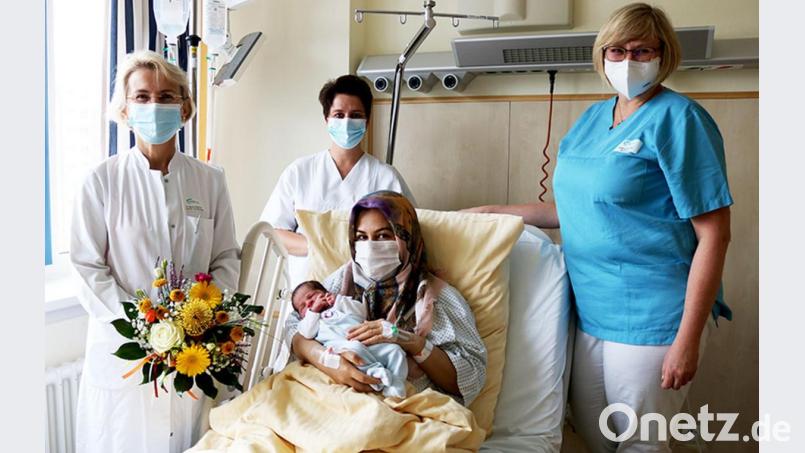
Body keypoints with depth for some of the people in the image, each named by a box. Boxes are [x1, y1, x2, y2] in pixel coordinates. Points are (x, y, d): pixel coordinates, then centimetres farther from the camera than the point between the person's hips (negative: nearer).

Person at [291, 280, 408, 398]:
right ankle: (376, 371, -44)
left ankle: (395, 387, -30)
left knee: (395, 349, -18)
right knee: (354, 348, -39)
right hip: (341, 346, -3)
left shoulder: (341, 306, 37)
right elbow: (307, 334, 11)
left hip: (370, 344, 4)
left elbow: (361, 312, 18)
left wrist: (339, 300, 14)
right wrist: (313, 311, 13)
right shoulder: (311, 318, 34)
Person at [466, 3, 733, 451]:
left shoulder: (677, 118, -12)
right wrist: (493, 212, 13)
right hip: (589, 309, 7)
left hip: (651, 317, -6)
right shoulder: (592, 118, 10)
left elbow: (714, 234, -15)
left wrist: (688, 339, -18)